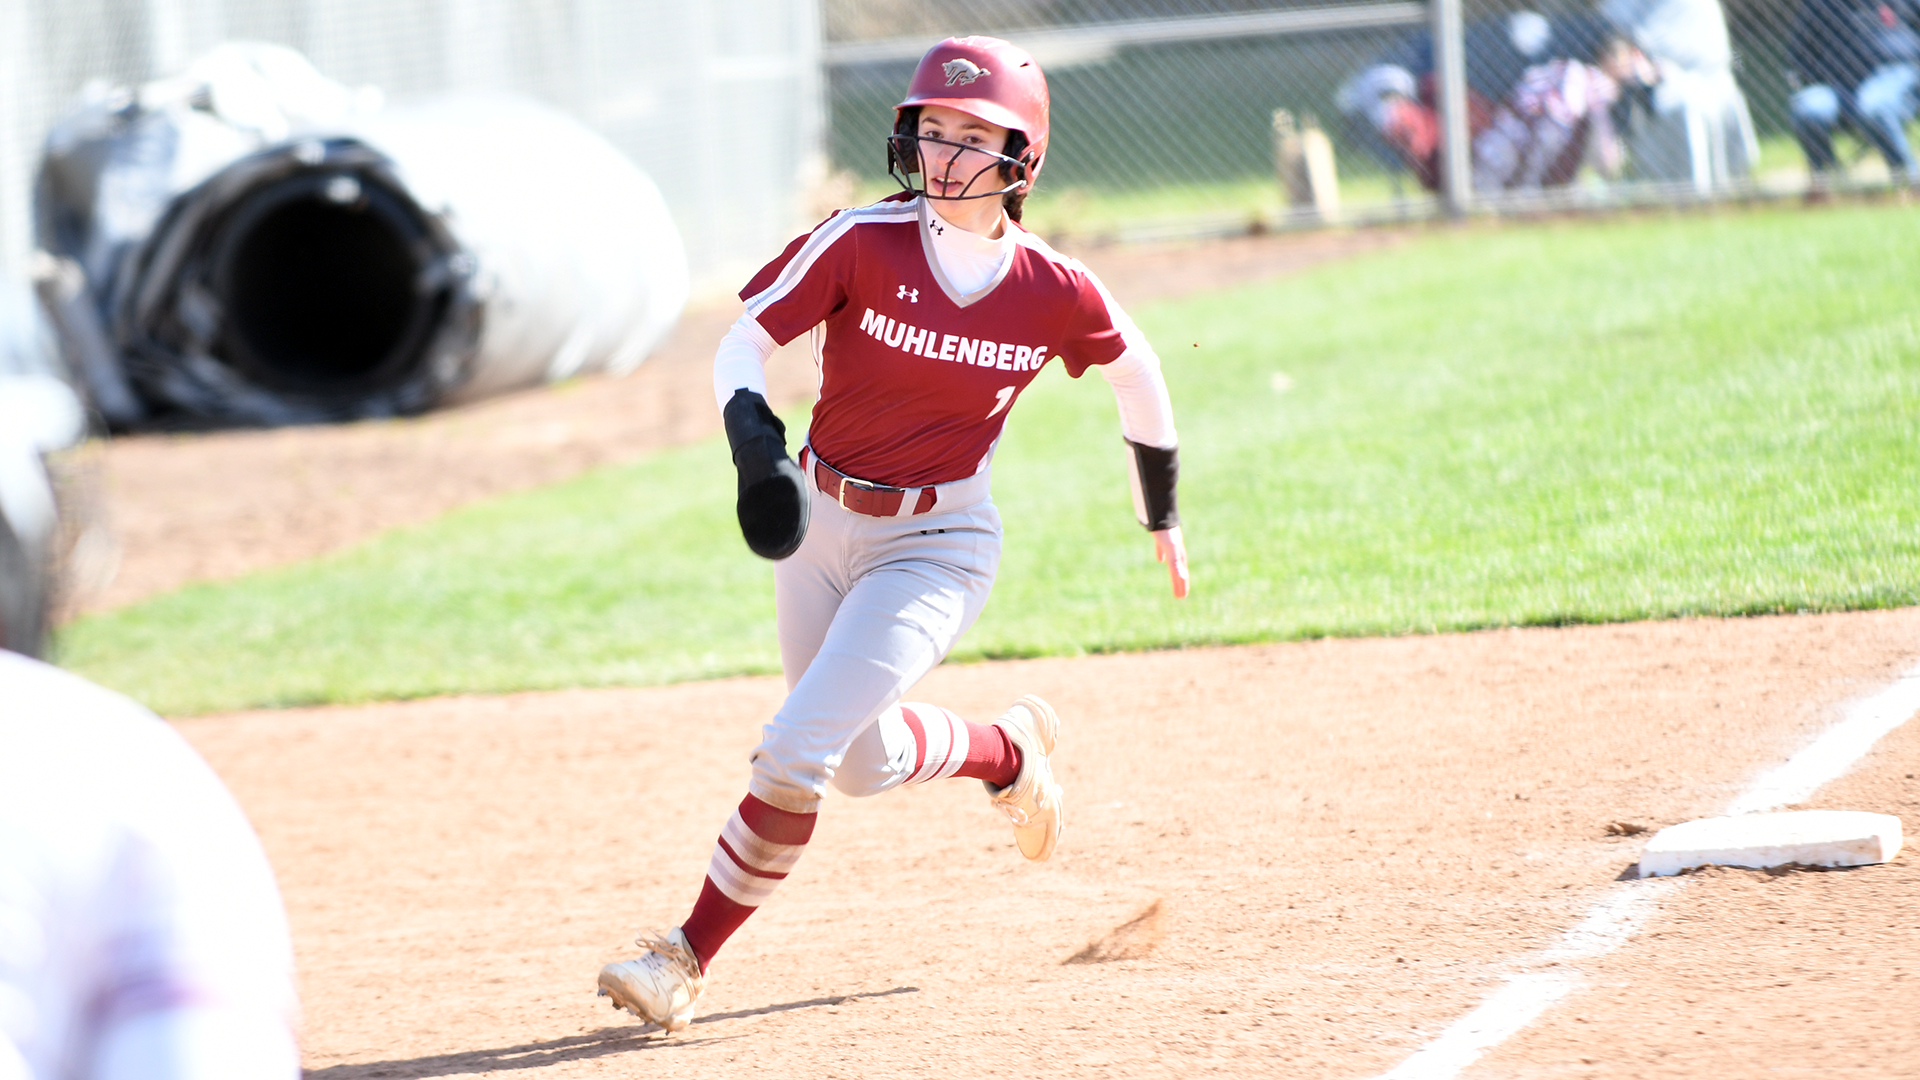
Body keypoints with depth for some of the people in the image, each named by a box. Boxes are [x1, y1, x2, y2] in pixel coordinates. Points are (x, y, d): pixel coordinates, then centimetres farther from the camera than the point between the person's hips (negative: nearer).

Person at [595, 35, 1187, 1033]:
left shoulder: (1054, 294, -12)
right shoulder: (863, 242, -13)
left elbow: (1135, 368, 8)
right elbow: (741, 345, -12)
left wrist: (1161, 512, 18)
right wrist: (752, 434, -33)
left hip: (936, 547, -3)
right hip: (818, 520, 3)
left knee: (797, 750, -17)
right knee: (864, 761, 18)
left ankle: (690, 956, -5)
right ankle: (1009, 751, 48)